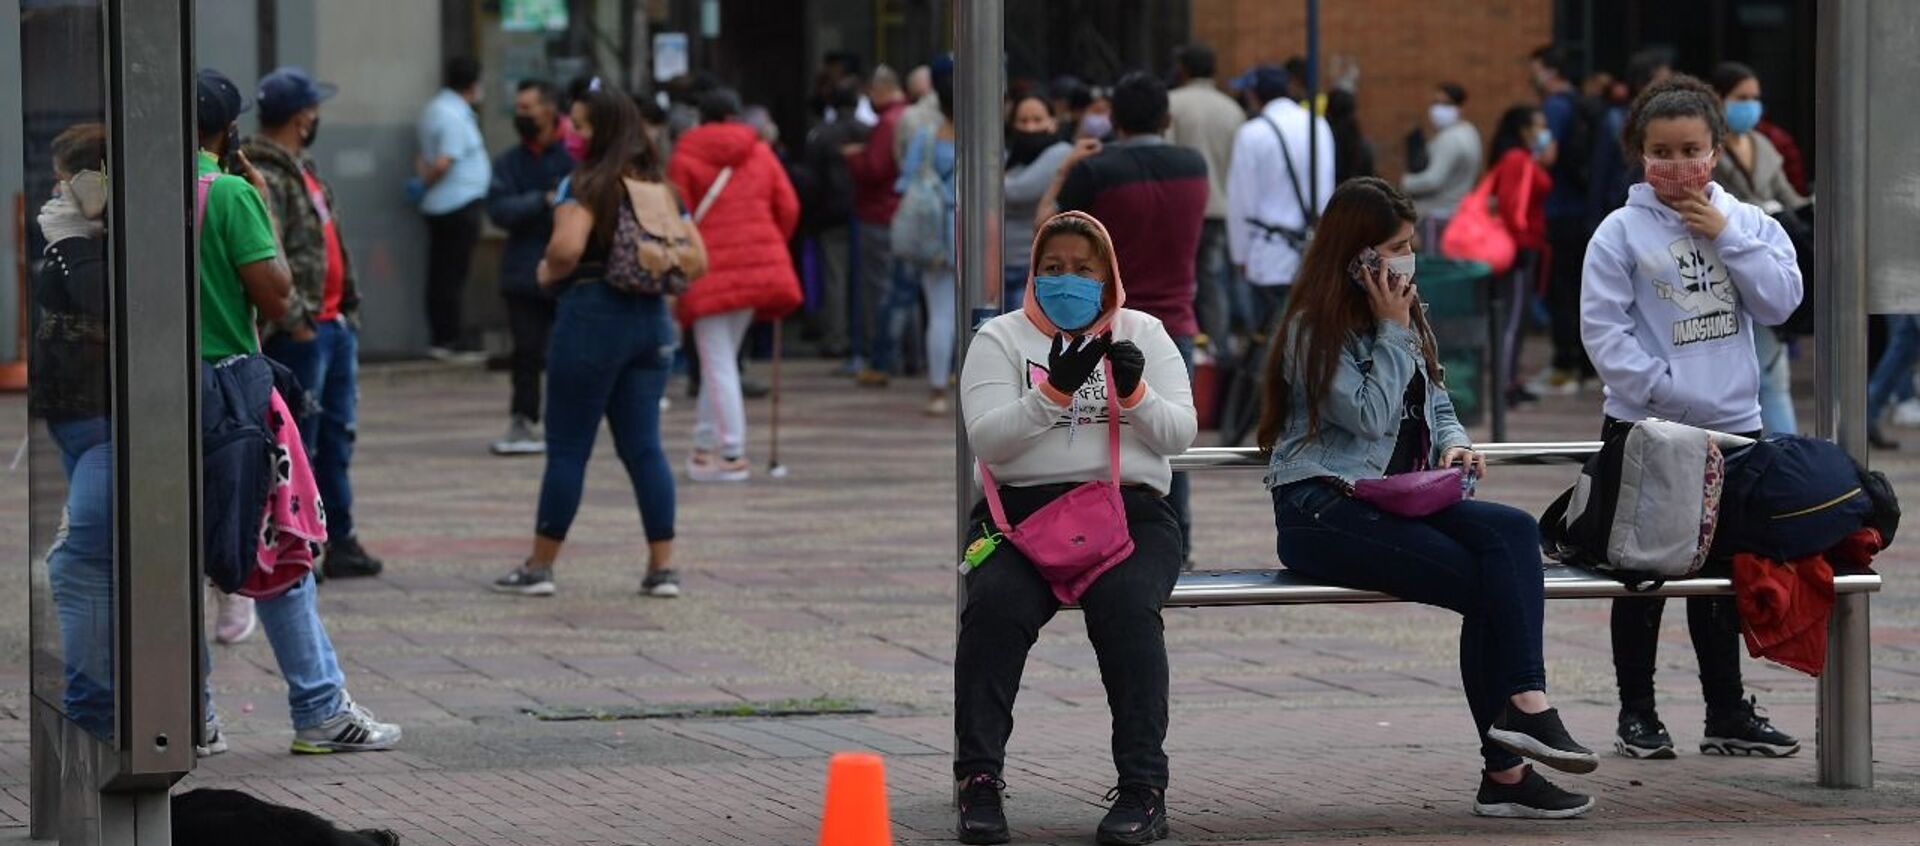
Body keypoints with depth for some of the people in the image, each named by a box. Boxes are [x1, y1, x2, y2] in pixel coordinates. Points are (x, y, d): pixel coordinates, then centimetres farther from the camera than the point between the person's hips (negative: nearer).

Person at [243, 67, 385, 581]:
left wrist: (350, 303, 19)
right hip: (299, 331, -10)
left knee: (337, 438, 14)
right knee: (295, 444, -5)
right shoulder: (263, 177, -16)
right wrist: (293, 318, -24)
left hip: (334, 322, 10)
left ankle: (340, 542, 21)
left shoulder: (302, 168, 18)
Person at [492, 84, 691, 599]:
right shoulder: (661, 187, 10)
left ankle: (540, 567, 6)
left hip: (592, 314, -6)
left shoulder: (587, 186, -10)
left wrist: (549, 273, -6)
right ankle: (663, 567, 5)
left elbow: (567, 247, -26)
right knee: (644, 446, 8)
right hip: (651, 317, 6)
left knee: (567, 448, 1)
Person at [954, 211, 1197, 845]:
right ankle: (979, 781, -28)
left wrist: (1135, 391, -13)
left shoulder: (1144, 335, 16)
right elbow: (987, 438, -3)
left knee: (1127, 605, -32)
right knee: (995, 603, -32)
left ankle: (1143, 788, -31)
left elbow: (1179, 436, 7)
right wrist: (1054, 390, -17)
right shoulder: (1001, 339, 11)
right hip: (1023, 507, 0)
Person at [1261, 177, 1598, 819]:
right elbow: (1371, 417, -12)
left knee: (1513, 531, -25)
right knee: (1487, 580, -26)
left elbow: (1437, 405, 26)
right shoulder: (1313, 331, -3)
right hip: (1323, 512, -7)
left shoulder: (1406, 318, 21)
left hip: (1400, 501, 7)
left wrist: (1454, 442, 4)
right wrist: (1392, 331, -6)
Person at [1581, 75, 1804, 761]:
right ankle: (1637, 715, 13)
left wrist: (1726, 237, -11)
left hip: (1732, 427, 3)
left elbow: (1780, 302, -5)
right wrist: (1663, 390, -17)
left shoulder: (1747, 223, 5)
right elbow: (1603, 329, -10)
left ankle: (1727, 713, 21)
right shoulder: (1623, 232, -6)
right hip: (1644, 429, -3)